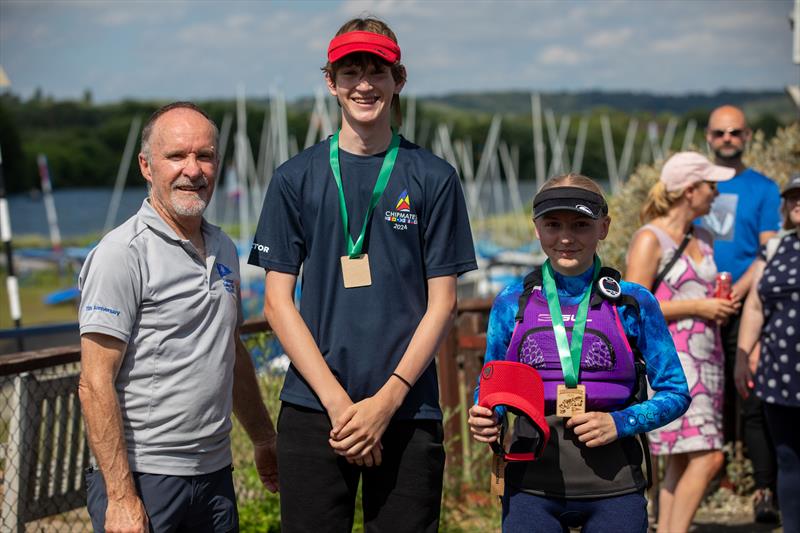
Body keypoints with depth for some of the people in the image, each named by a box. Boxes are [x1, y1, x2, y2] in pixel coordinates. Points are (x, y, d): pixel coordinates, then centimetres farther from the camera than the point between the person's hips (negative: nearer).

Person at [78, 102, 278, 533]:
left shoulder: (224, 250, 11)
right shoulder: (122, 255, -12)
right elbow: (96, 384, -16)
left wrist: (263, 439, 27)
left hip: (215, 475, 7)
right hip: (142, 478, -7)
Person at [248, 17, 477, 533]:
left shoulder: (433, 178, 4)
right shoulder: (296, 178, 6)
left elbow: (442, 302, 2)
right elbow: (278, 301, 2)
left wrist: (387, 399, -9)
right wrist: (339, 402, -8)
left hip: (409, 412, 0)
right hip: (313, 410, 0)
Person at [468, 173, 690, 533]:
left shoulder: (633, 303, 2)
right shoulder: (511, 303, 6)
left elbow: (675, 392, 5)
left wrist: (620, 423, -11)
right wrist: (484, 417, -7)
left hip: (613, 487, -1)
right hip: (532, 486, 1)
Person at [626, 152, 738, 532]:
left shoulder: (703, 240, 16)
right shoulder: (650, 239, -8)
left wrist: (721, 306, 7)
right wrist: (698, 307, -15)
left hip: (705, 357, 8)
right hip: (669, 360, -8)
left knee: (682, 461, 8)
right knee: (707, 457, -15)